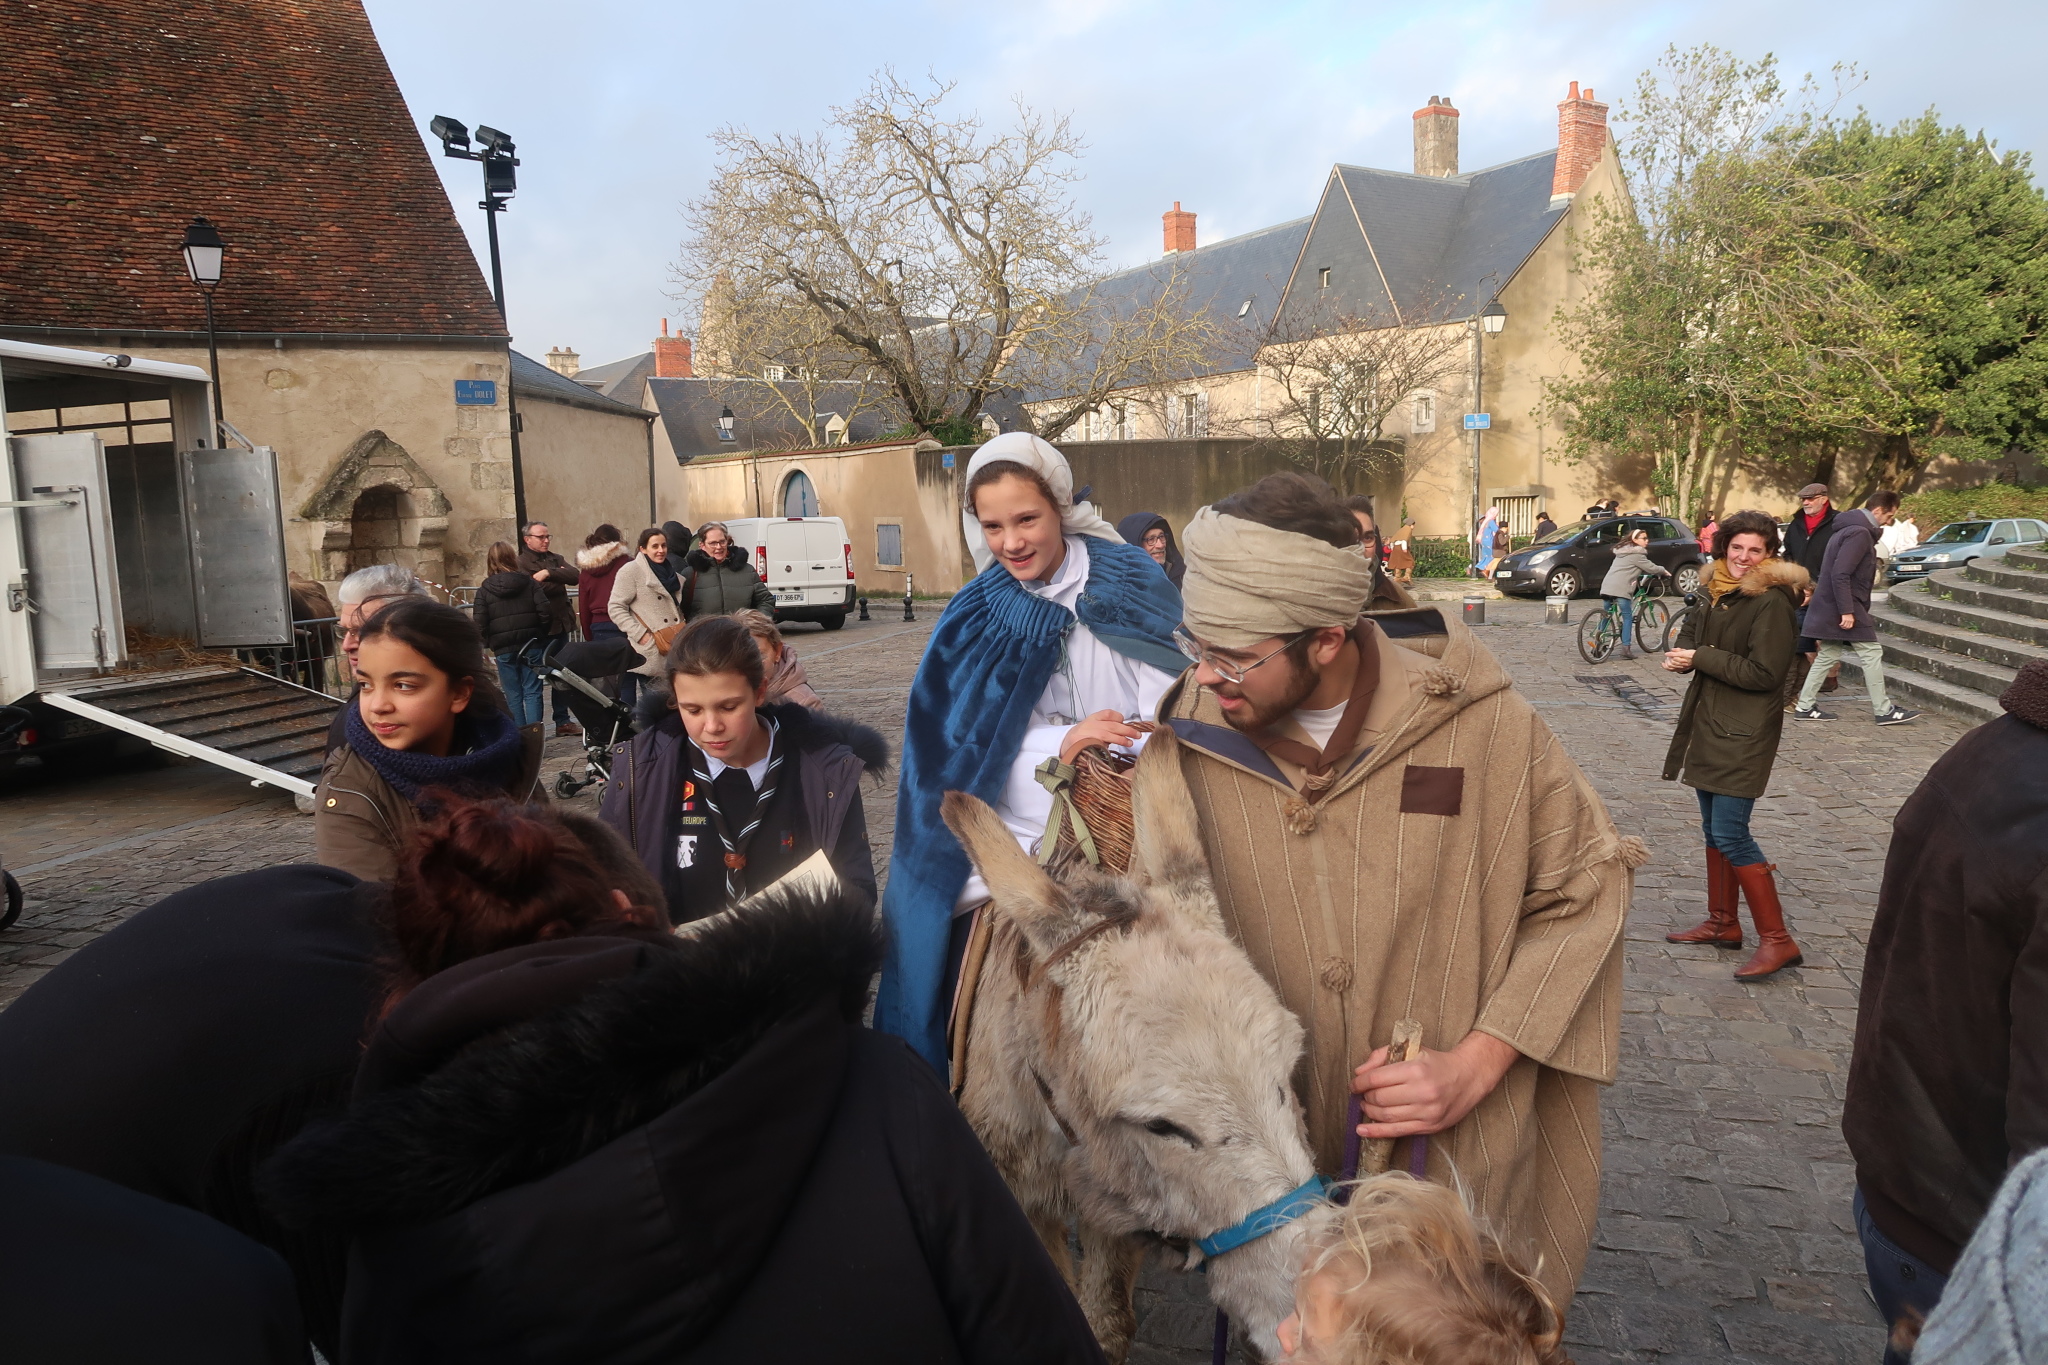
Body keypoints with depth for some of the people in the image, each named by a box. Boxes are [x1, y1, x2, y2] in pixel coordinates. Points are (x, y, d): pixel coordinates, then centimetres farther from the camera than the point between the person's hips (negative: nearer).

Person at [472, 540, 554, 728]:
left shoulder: (484, 589, -1)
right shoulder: (530, 583, -1)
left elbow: (480, 623, -6)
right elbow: (545, 612, -6)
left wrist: (489, 644, 8)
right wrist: (541, 634, 9)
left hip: (503, 649, 0)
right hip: (531, 645, 0)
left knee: (513, 695, 7)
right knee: (532, 692, 2)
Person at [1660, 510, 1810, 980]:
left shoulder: (1772, 602, -15)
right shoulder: (1718, 592, 10)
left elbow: (1763, 673, -19)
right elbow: (1693, 632, 17)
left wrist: (1700, 658, -15)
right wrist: (1682, 654, -6)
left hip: (1745, 734, -9)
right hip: (1709, 725, 9)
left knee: (1731, 834, -11)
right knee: (1714, 829, 15)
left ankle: (1777, 941, -3)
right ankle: (1722, 923, 27)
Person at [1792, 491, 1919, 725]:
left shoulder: (1850, 528, 15)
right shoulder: (1860, 533, -17)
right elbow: (1840, 574, -25)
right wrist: (1847, 611, -25)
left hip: (1829, 607, 10)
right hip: (1844, 607, -10)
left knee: (1828, 655, 12)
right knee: (1871, 653, -3)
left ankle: (1804, 707, 12)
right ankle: (1883, 711, 2)